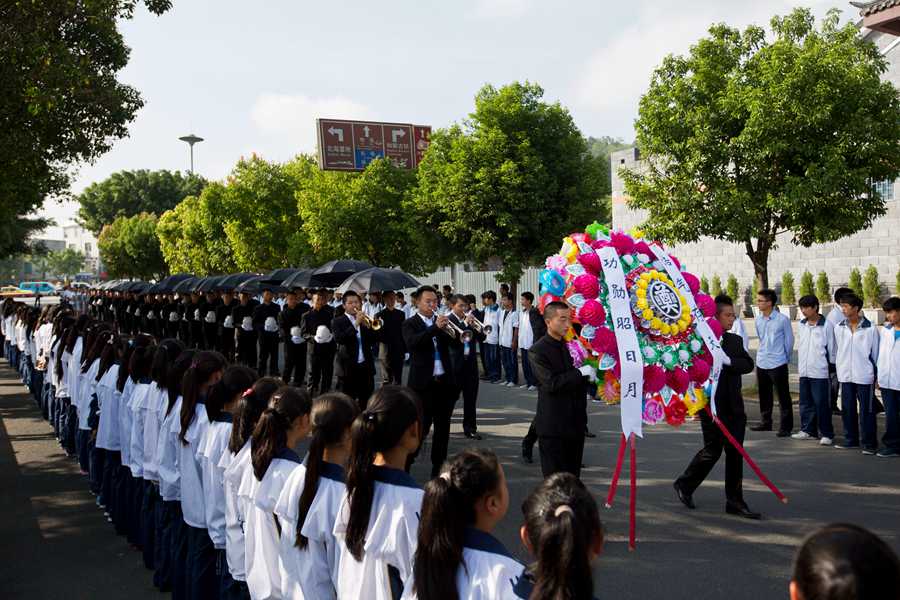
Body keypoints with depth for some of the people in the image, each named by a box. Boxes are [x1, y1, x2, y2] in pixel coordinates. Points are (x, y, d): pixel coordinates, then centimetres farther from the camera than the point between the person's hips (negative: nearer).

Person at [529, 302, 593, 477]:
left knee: (573, 475, 12)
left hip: (576, 422, 6)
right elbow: (551, 383, -21)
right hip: (553, 426, -6)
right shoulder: (538, 351, -10)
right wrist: (581, 372, -20)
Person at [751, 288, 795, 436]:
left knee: (783, 396, 0)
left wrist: (785, 358, 6)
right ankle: (765, 422, 28)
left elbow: (789, 340, -2)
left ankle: (786, 426, 7)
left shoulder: (782, 319, -12)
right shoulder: (758, 319, 3)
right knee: (764, 396, 16)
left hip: (778, 363, -6)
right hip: (761, 363, 6)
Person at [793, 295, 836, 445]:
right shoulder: (802, 325, 9)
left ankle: (827, 434, 6)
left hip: (820, 372, -6)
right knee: (805, 403, 12)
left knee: (822, 404, -2)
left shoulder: (826, 325, -8)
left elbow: (831, 349, -4)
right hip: (804, 372, 6)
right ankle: (808, 430, 22)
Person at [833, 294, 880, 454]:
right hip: (845, 376, 4)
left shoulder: (870, 329, -8)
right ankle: (851, 439, 24)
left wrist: (876, 373, 1)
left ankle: (870, 443, 10)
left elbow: (876, 352, -1)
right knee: (847, 410, 11)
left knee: (867, 411, 1)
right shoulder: (839, 328, 2)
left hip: (865, 376, -4)